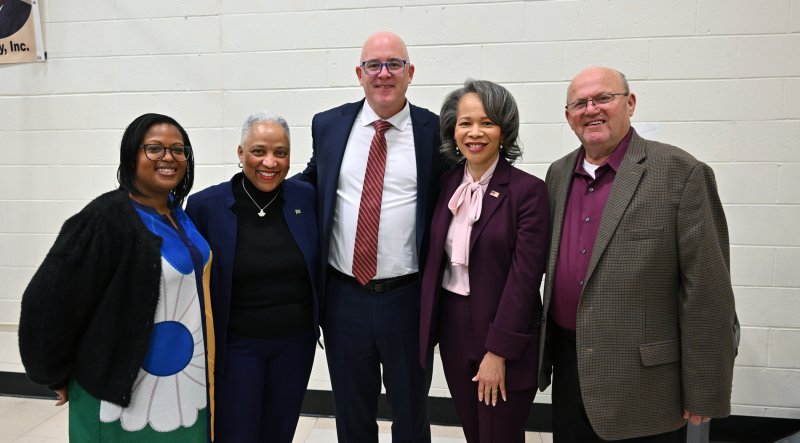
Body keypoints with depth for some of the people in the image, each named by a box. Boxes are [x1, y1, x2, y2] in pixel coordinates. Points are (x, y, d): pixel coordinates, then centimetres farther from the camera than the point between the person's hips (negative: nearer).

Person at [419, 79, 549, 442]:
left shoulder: (528, 190, -12)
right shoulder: (446, 184, 4)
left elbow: (524, 277, -15)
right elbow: (434, 259, 8)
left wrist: (498, 352, -15)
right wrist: (428, 327, 5)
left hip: (504, 334, -4)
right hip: (451, 328, 5)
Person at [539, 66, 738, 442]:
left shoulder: (681, 173, -11)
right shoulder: (558, 174, 7)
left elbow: (707, 293, -12)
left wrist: (703, 394, -10)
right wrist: (546, 351, 14)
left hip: (641, 382, -5)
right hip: (568, 367, 5)